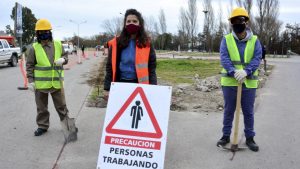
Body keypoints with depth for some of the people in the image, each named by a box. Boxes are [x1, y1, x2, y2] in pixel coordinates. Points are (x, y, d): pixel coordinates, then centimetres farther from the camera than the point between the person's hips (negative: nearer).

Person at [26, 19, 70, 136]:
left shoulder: (58, 45, 1)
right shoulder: (34, 48, -4)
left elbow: (65, 56, 11)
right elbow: (30, 65, -2)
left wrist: (63, 59, -14)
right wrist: (30, 81, -8)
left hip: (56, 82, 1)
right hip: (41, 83, -1)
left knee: (61, 105, 11)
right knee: (41, 107, 12)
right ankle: (42, 126, 26)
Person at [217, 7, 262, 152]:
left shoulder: (255, 40, 1)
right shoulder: (226, 39, 0)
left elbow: (257, 59, -9)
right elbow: (224, 58, -10)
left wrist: (245, 71, -26)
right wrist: (234, 72, -26)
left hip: (249, 82, 0)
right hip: (230, 81, 0)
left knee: (248, 111, 9)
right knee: (228, 110, 10)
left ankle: (250, 138, 23)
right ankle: (226, 135, 24)